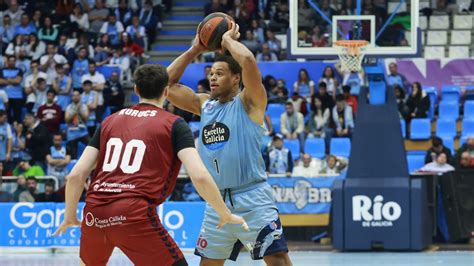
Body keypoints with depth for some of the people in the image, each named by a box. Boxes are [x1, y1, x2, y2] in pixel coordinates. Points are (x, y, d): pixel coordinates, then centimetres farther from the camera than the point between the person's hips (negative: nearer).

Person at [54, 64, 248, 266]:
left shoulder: (109, 122, 19)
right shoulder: (173, 125, 7)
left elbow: (76, 175, 13)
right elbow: (199, 176, -5)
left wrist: (70, 216, 27)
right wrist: (225, 215, 8)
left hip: (95, 213, 5)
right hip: (134, 214, -5)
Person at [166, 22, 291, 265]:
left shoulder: (249, 103, -4)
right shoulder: (204, 105, 14)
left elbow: (249, 61, -21)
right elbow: (167, 83, 14)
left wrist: (228, 40, -3)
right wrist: (195, 50, 11)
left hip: (252, 198, -6)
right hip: (218, 200, 7)